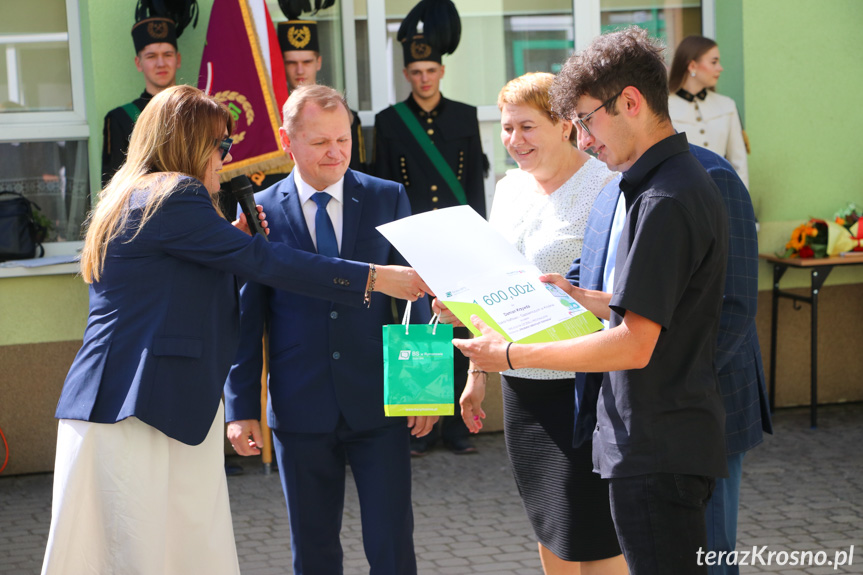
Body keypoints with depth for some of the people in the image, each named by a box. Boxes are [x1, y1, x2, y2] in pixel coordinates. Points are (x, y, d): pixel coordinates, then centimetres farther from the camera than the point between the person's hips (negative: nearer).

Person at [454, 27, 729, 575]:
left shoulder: (664, 201, -20)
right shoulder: (686, 181, 13)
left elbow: (634, 345, -23)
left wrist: (512, 354, -17)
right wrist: (583, 299, 17)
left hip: (657, 453, -10)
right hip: (675, 444, 10)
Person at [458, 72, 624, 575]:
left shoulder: (605, 186, -12)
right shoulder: (510, 188, 12)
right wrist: (477, 371, 20)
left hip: (581, 383, -7)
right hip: (521, 383, 7)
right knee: (549, 534, 15)